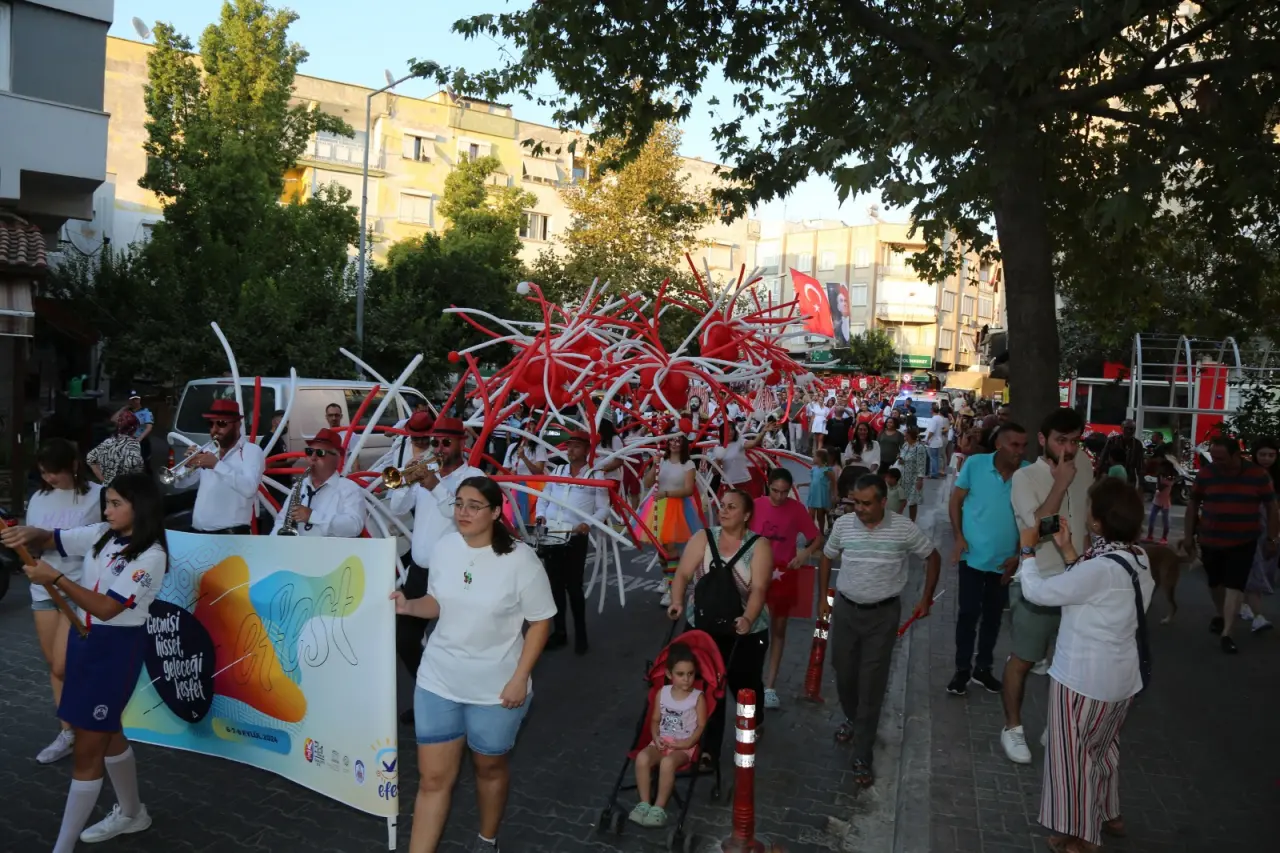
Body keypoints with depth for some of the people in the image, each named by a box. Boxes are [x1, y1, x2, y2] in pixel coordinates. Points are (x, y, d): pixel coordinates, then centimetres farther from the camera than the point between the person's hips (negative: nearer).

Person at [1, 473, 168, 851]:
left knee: (87, 749, -2)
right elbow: (48, 539, 6)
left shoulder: (151, 556, -19)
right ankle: (131, 813, 40)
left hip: (117, 649, -8)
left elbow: (107, 608, -23)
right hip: (85, 640, 8)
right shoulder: (101, 534, 2)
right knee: (106, 732, 21)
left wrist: (55, 578, -27)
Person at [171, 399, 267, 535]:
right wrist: (188, 466, -7)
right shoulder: (208, 450, 16)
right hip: (198, 532, 7)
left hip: (231, 534, -7)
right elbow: (181, 483, 15)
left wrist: (217, 465, -24)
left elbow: (249, 488, -21)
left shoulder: (252, 451, -4)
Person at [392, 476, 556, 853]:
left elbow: (540, 621, -11)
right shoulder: (443, 546, -5)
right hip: (438, 680, 3)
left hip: (496, 686, -3)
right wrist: (409, 606, -12)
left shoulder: (519, 558, -18)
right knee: (434, 777, 8)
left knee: (490, 767, 20)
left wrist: (520, 678, -15)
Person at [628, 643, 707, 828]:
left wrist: (688, 742, -18)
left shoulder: (698, 697, -5)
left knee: (667, 762, -35)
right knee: (642, 757, -27)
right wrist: (656, 737, -7)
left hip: (685, 745, -4)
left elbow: (701, 726, -5)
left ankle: (659, 807, -23)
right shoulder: (662, 693, 5)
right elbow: (655, 719, 11)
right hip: (662, 741, 4)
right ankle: (644, 802, -17)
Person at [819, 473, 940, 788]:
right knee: (844, 673, 13)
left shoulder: (904, 528, -13)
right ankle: (851, 719, 44)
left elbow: (933, 557, 2)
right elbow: (827, 557, 9)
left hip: (883, 614, -2)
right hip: (845, 609, 2)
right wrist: (822, 597, 9)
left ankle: (862, 756, 7)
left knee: (872, 684, -2)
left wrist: (926, 599, 4)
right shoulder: (843, 524, -8)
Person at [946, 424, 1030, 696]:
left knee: (993, 615, 15)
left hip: (1005, 559, 2)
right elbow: (956, 501, -2)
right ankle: (962, 668, 19)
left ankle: (983, 668, 31)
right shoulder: (975, 464, -11)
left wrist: (1019, 554, 0)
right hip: (973, 556, -2)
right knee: (968, 613, 4)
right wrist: (959, 536, -11)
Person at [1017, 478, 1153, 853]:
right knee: (1103, 746, 27)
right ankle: (1109, 815, 45)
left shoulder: (1100, 568, -30)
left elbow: (1037, 591, -21)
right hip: (1121, 674, 9)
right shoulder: (1138, 558, -3)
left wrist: (1028, 549, -7)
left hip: (1085, 677, -9)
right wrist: (1068, 551, 6)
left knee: (1075, 753, 10)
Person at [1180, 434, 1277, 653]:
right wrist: (1189, 534, 4)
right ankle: (1220, 615, 42)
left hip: (1243, 541, -2)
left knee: (1235, 586, -6)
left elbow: (1271, 507, 0)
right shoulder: (1205, 473, -7)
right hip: (1210, 540, 2)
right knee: (1215, 582, 17)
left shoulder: (1258, 475, -10)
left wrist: (1271, 539, -1)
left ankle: (1226, 634, -3)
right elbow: (1193, 503, 3)